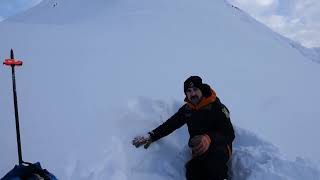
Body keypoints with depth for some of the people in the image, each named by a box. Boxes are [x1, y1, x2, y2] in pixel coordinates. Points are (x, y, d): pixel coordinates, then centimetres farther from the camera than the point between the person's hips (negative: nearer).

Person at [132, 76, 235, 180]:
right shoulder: (187, 109, 5)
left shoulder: (217, 108, -11)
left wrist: (209, 139, -37)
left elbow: (229, 134, -17)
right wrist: (151, 136, -3)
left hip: (219, 149, -4)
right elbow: (170, 124, 9)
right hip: (199, 152, 4)